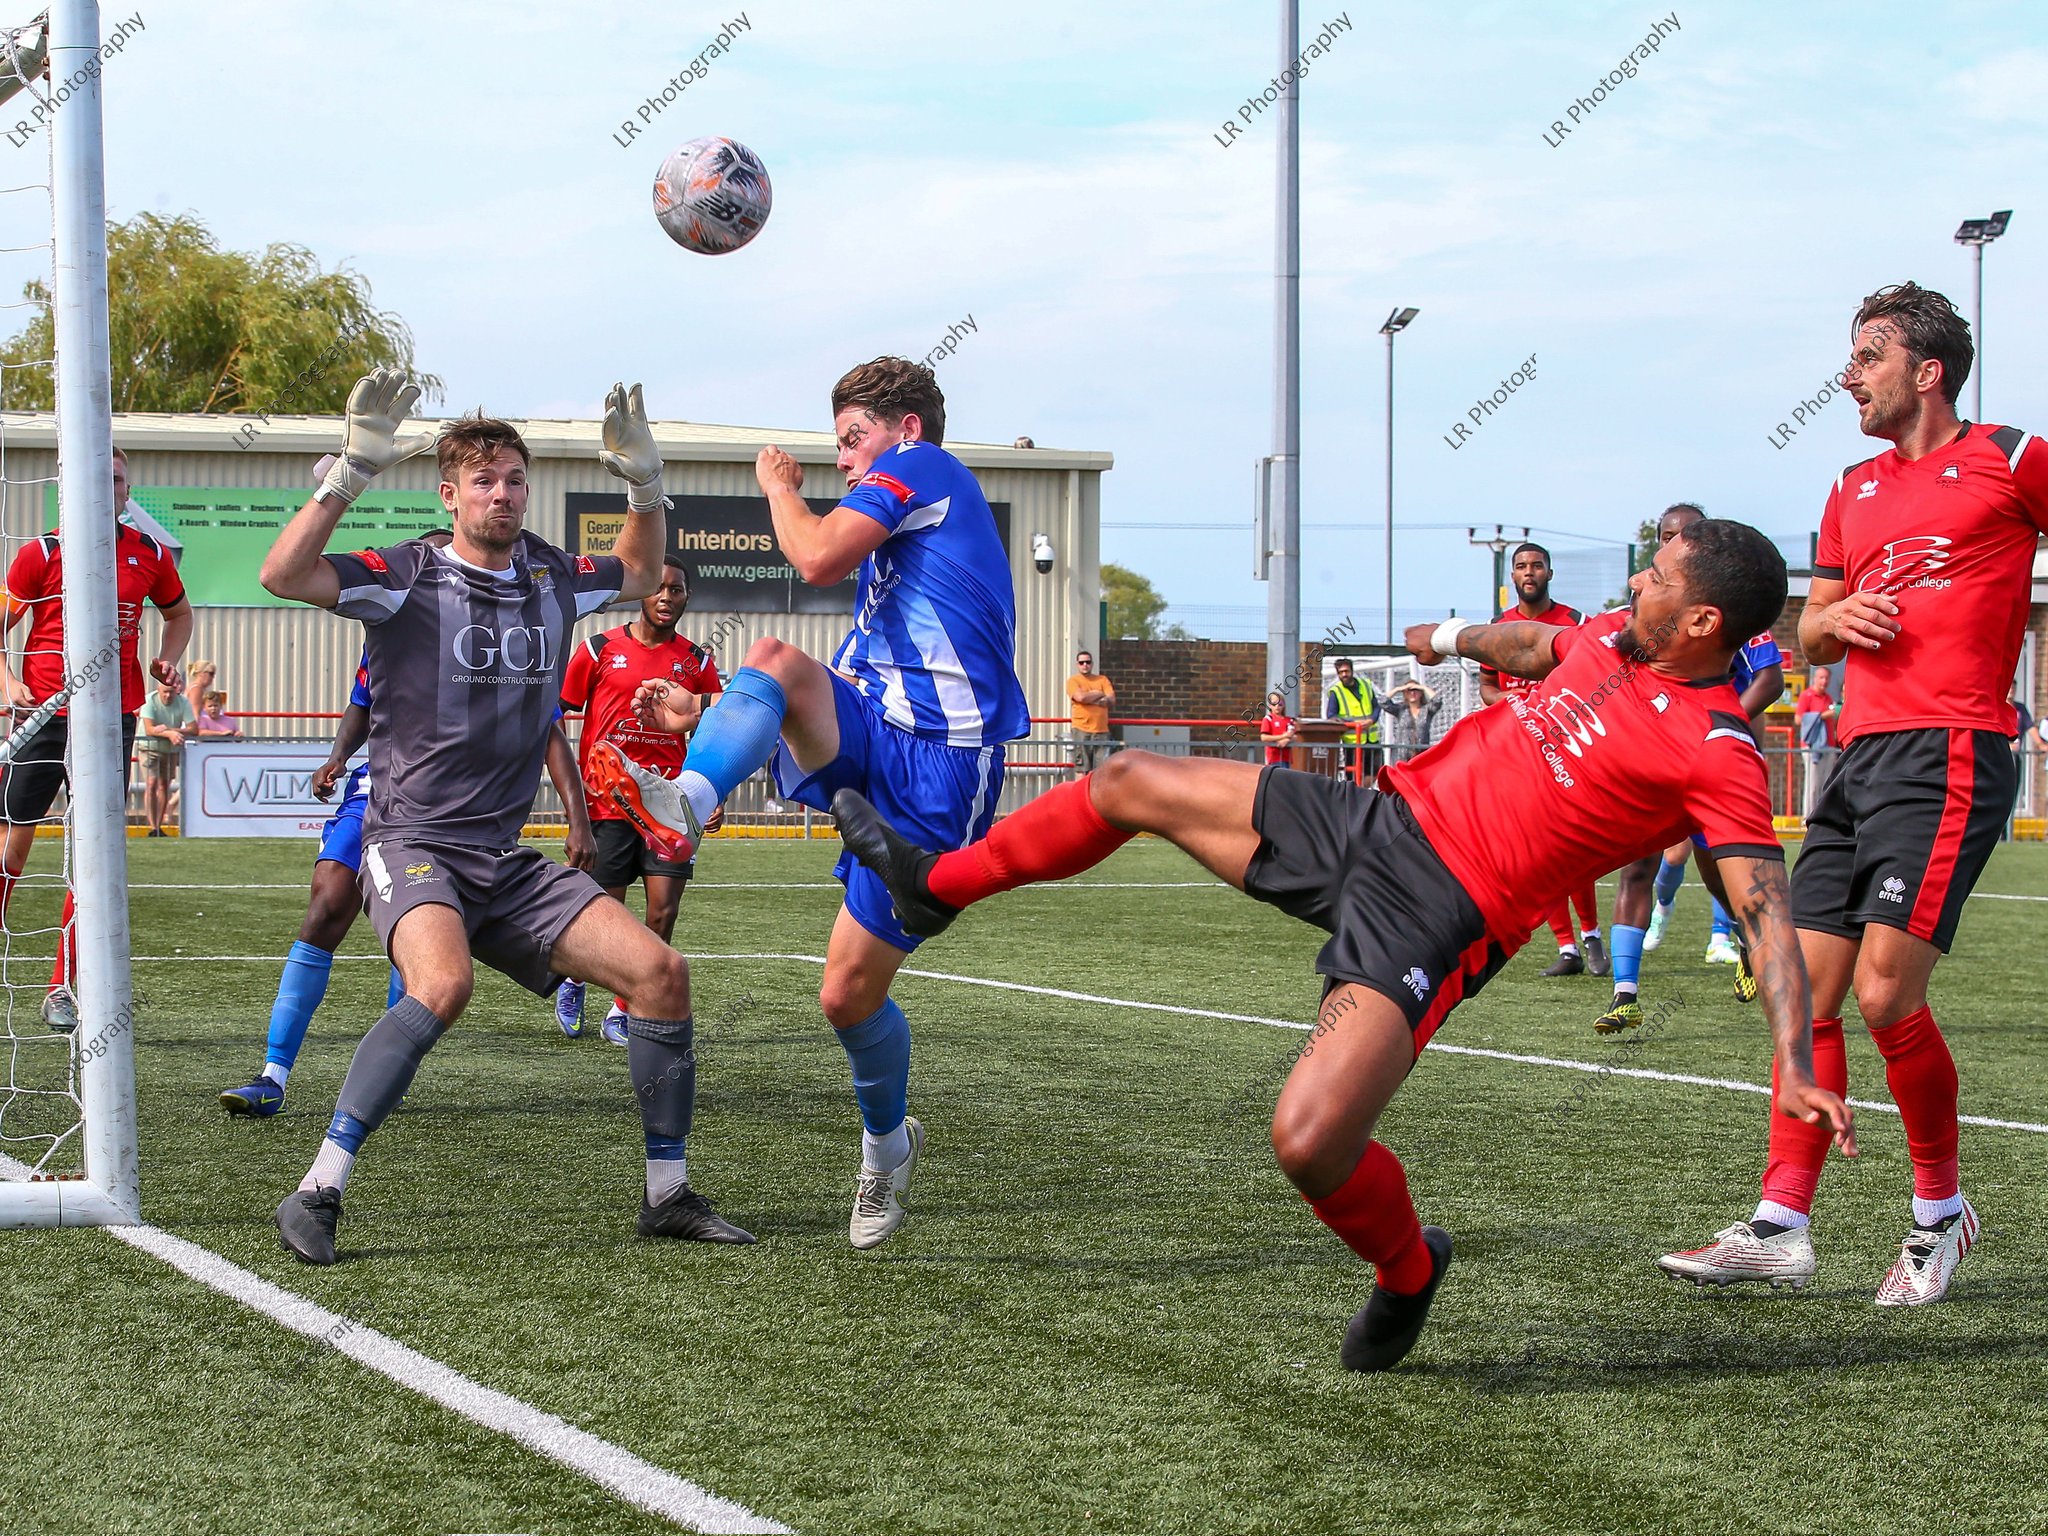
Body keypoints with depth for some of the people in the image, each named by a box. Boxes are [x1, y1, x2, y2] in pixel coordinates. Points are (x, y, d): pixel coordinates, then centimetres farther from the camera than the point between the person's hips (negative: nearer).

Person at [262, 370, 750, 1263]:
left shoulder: (551, 578, 10)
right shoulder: (407, 578, -7)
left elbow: (640, 574, 32)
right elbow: (283, 575, -22)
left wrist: (644, 481, 16)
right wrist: (353, 469, -26)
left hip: (506, 860, 6)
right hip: (413, 844, -6)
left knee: (659, 971, -4)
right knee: (443, 982, -36)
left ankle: (668, 1195, 10)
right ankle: (315, 1197, -29)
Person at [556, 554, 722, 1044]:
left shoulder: (697, 661, 8)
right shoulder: (599, 650, 2)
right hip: (606, 804, -2)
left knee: (662, 914, -8)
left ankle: (621, 1012, 8)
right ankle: (573, 980, 34)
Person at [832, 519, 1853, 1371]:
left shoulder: (1716, 753, -16)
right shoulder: (1617, 635, 6)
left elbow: (1767, 909, -20)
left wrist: (1795, 1067, -30)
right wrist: (1461, 638, 46)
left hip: (1438, 918, -8)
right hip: (1381, 815, 8)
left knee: (1309, 1140, -24)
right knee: (1127, 784, 14)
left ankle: (1407, 1270, 12)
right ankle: (935, 886, 39)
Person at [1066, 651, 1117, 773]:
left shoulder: (1102, 680, 15)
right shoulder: (1073, 681, 6)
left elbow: (1111, 700, 2)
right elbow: (1080, 697, -13)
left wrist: (1090, 698, -8)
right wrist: (1099, 694, 1)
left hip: (1101, 730, 3)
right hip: (1082, 730, -3)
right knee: (1082, 769, -5)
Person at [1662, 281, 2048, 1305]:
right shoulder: (1854, 491, 20)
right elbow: (1809, 636, 25)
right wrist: (1834, 619, 4)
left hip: (1948, 753, -7)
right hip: (1861, 751, 7)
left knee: (1884, 991, -15)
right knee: (1809, 992, 2)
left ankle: (1941, 1212, 4)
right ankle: (1780, 1226, 4)